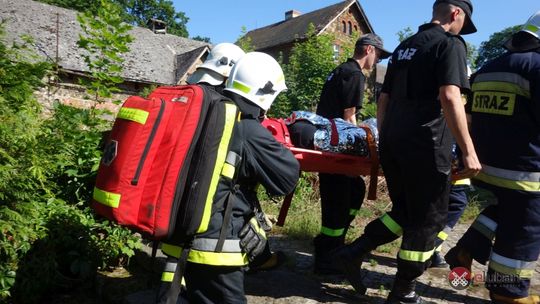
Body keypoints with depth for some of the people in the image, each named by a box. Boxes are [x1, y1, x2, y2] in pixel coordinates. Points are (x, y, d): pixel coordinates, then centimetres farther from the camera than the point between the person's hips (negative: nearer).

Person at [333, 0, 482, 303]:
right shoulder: (450, 43, -3)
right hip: (425, 147, -7)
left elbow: (383, 100, 20)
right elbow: (449, 98, -18)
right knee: (428, 219, 6)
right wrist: (468, 150, -17)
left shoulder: (404, 46, 20)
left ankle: (354, 252, 13)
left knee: (405, 211, 20)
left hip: (393, 143, 8)